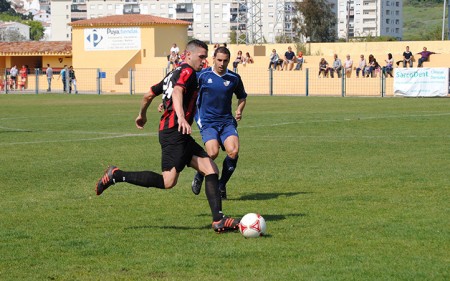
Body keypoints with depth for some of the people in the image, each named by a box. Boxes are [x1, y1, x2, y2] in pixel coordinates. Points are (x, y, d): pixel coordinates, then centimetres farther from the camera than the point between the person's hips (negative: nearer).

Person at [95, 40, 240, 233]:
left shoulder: (174, 74, 23)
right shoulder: (188, 72, -5)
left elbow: (148, 95, 30)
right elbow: (177, 92, -26)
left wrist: (142, 114, 47)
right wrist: (181, 117, -42)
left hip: (181, 137, 11)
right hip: (174, 132, -11)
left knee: (211, 170, 2)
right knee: (168, 181, -18)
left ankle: (218, 220, -6)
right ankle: (116, 175, -7)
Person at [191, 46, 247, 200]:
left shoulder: (234, 78, 5)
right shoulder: (202, 75, -2)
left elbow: (242, 97, 22)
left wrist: (239, 110, 3)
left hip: (227, 121, 3)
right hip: (207, 122, -3)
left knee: (233, 151, -21)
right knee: (213, 152, -25)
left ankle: (221, 185, 1)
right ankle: (199, 176, 8)